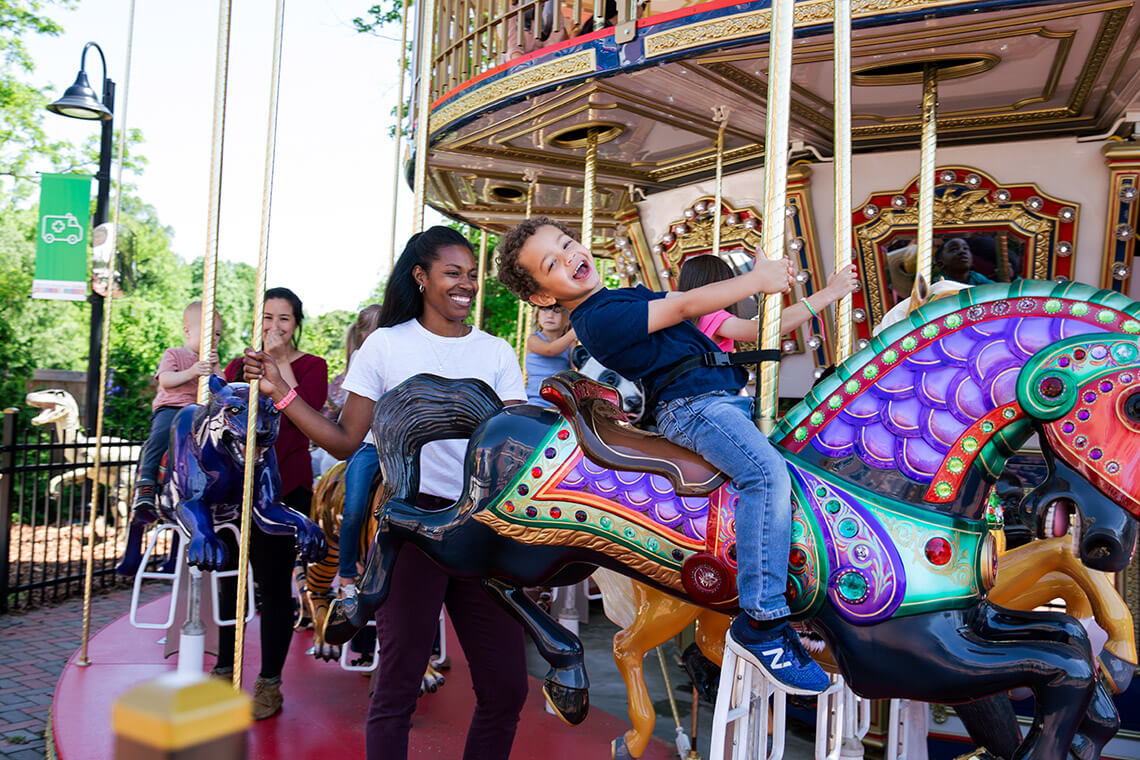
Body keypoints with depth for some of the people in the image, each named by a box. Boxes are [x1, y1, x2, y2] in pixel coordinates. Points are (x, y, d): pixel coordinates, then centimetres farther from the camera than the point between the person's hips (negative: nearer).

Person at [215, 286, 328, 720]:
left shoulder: (311, 367, 2)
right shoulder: (240, 366, 14)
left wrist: (282, 364, -16)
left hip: (286, 488, -4)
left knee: (274, 582, 0)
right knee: (231, 577, 12)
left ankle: (270, 684, 11)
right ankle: (224, 669, 29)